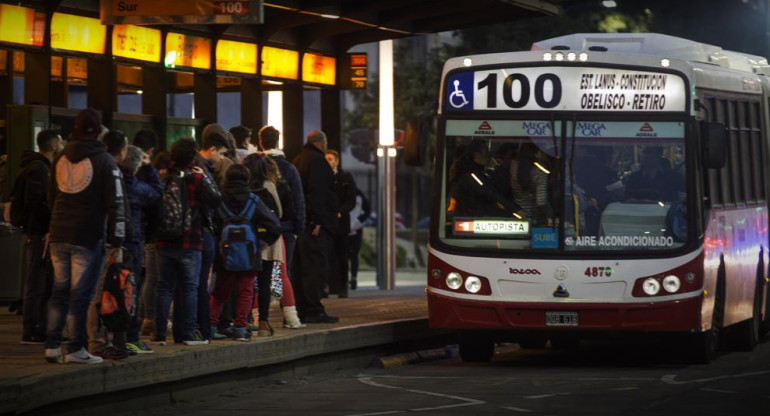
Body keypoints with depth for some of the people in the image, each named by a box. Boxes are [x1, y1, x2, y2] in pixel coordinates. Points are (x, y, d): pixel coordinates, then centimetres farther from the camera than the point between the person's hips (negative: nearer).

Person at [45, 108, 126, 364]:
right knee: (81, 293, -3)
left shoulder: (61, 160, 10)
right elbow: (115, 201, -12)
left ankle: (52, 347, 12)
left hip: (59, 236, 6)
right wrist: (116, 236, -9)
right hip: (88, 236, -6)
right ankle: (75, 349, -2)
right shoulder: (104, 161, -8)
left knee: (60, 292, 13)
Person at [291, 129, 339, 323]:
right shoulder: (317, 160, -10)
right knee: (316, 267, -9)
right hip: (315, 223, -9)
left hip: (300, 223, 10)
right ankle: (314, 311, -12)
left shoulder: (298, 160, 19)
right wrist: (317, 220, -21)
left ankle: (301, 310, 13)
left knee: (300, 269, 10)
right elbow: (317, 191, -19)